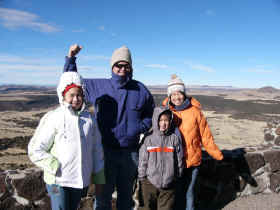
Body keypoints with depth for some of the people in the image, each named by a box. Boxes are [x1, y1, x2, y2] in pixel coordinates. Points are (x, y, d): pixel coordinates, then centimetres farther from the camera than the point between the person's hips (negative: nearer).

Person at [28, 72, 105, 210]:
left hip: (81, 181, 4)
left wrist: (99, 179, 9)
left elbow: (97, 150, 6)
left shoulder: (90, 118, -1)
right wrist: (56, 168, -15)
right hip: (58, 181, -4)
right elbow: (35, 150, -8)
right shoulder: (53, 118, -13)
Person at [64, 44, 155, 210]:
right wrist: (71, 58, -3)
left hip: (130, 153, 2)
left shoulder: (140, 90, 1)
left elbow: (151, 114, 12)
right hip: (105, 151, -1)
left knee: (126, 194, 20)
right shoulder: (98, 86, -1)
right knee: (103, 194, 12)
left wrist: (141, 127, -6)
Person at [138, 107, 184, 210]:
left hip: (168, 183, 0)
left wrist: (177, 177, 7)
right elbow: (143, 160, 0)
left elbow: (179, 160, 3)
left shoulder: (175, 138, -4)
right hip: (150, 182, 1)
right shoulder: (148, 139, -5)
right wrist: (142, 177, 3)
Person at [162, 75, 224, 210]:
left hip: (192, 160, 0)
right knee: (175, 192, 12)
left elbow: (205, 135, 1)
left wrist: (216, 154, 1)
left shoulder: (195, 111, -5)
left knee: (189, 192, 13)